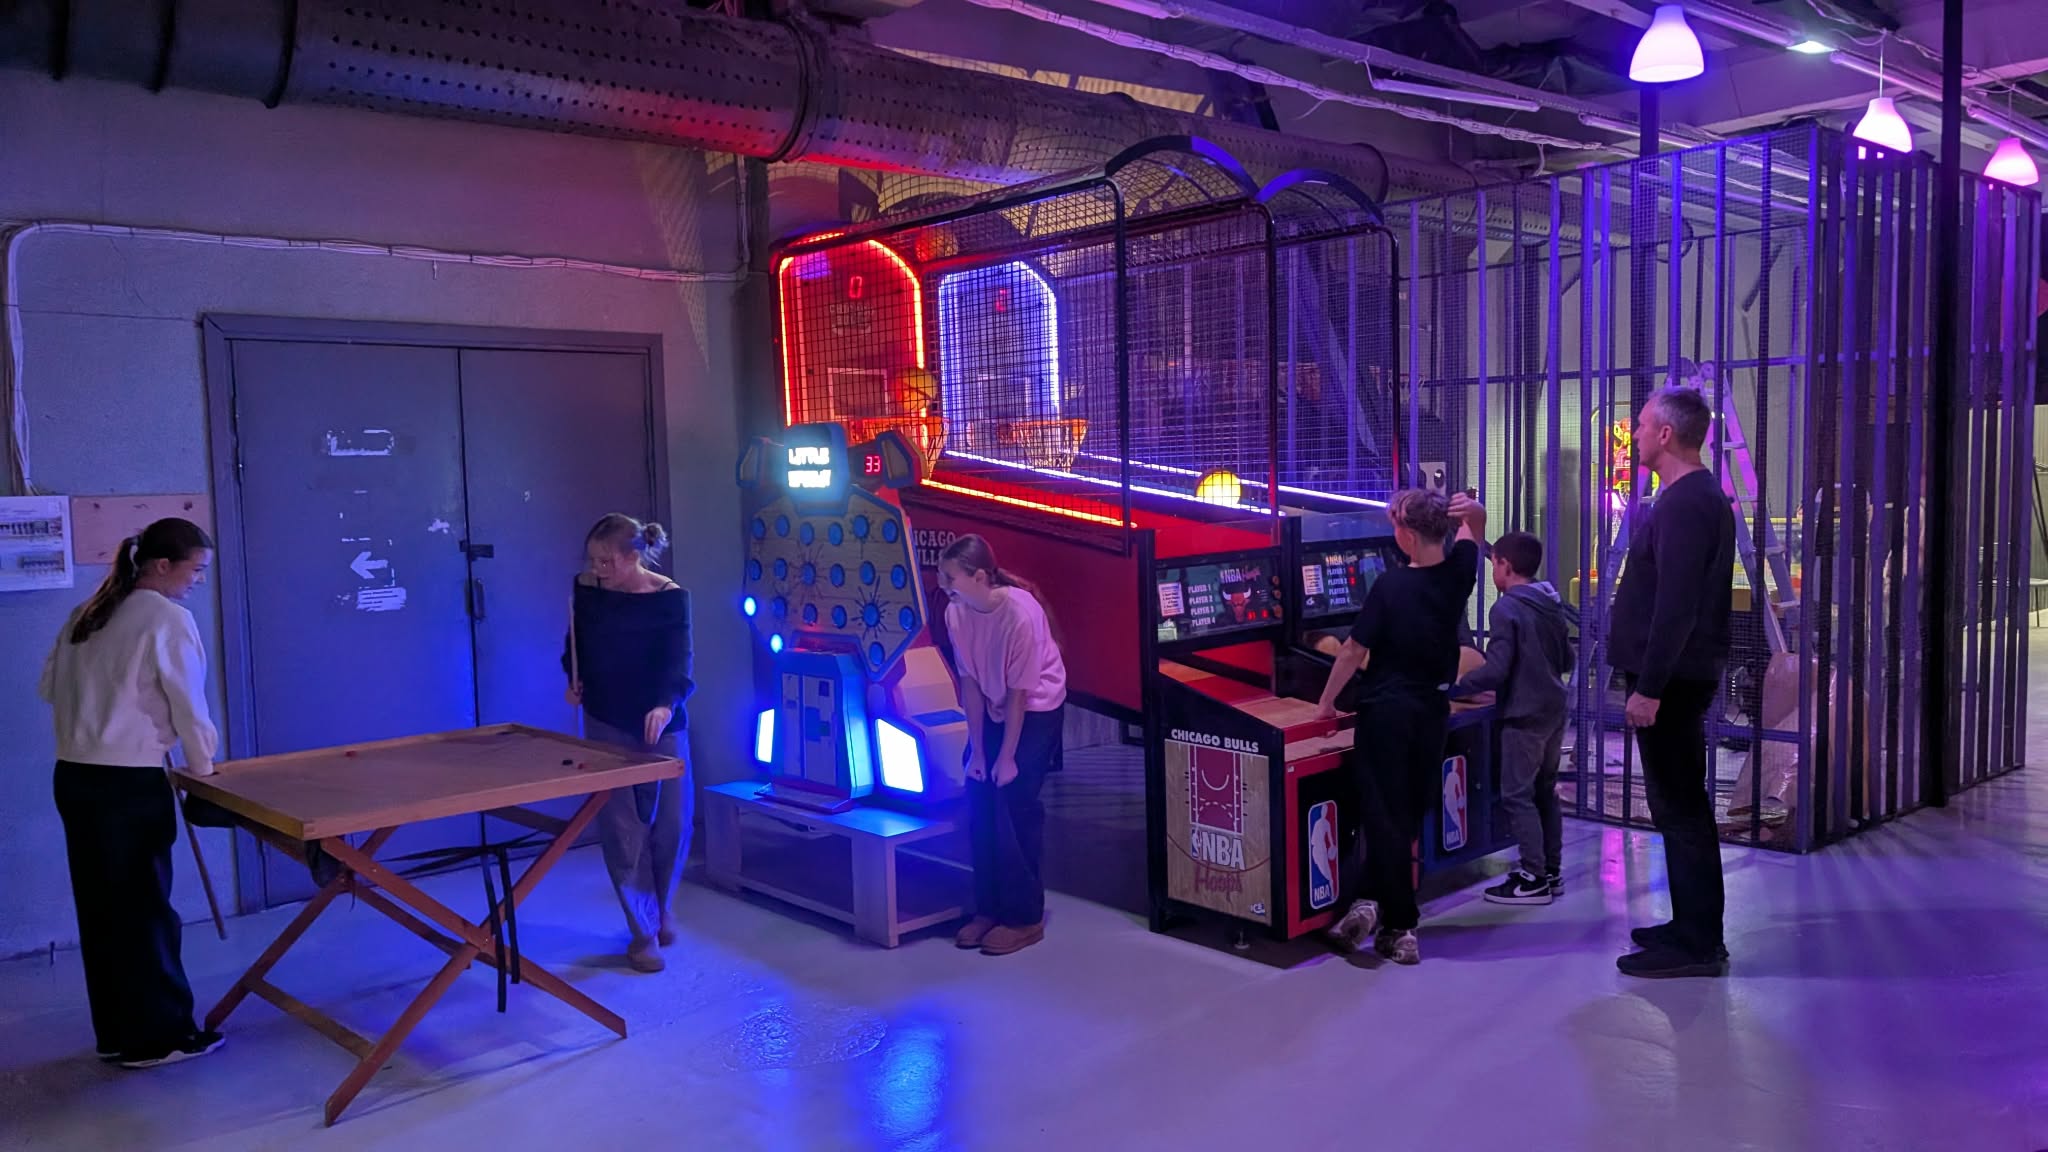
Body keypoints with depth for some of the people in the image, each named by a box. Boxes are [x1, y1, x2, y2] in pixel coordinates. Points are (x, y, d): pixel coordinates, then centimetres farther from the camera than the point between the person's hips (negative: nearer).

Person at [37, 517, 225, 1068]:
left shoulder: (88, 614, 12)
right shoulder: (168, 618, -11)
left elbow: (50, 686, 19)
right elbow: (188, 702, -10)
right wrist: (202, 765, 4)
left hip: (75, 776, 8)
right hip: (130, 783, -8)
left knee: (101, 909, 14)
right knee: (144, 908, 3)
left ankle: (116, 1033, 24)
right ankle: (157, 1036, 13)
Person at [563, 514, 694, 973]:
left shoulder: (670, 598, -12)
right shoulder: (586, 590, -4)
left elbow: (678, 658, -21)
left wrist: (666, 704, -38)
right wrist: (574, 681, -4)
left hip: (659, 724, -1)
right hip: (607, 724, 1)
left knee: (672, 822, 4)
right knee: (622, 828, 0)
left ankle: (662, 907, 32)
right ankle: (643, 932, 11)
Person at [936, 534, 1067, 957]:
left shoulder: (1020, 613, -30)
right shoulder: (956, 613, -13)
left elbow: (1019, 692, -23)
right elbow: (970, 684, -7)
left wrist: (1007, 757, -18)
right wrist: (976, 750, -7)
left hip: (1037, 711, -5)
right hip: (993, 710, 6)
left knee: (1015, 806, -8)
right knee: (981, 804, 1)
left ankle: (1025, 918, 5)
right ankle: (989, 908, 15)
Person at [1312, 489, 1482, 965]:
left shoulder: (1390, 587, -15)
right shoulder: (1459, 572, -1)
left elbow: (1354, 650, -11)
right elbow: (1474, 525, 18)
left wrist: (1326, 702, 1)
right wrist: (1470, 509, -6)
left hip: (1386, 710, -5)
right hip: (1433, 710, 5)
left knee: (1383, 815, 3)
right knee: (1409, 815, 14)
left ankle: (1401, 926, 4)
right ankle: (1369, 899, 9)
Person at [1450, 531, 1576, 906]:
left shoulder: (1506, 609, -16)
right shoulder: (1553, 605, 10)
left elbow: (1495, 669, -22)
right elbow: (1566, 661, 18)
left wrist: (1456, 689, -13)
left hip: (1524, 715, -9)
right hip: (1554, 710, 9)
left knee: (1517, 795, -3)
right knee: (1544, 792, 16)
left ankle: (1534, 879, -2)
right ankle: (1551, 872, 21)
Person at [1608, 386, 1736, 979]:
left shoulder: (1685, 505, -17)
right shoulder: (1700, 497, 16)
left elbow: (1675, 608, -23)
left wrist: (1649, 686, -22)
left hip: (1671, 682, -10)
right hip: (1682, 678, 11)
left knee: (1680, 809, -4)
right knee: (1682, 807, 16)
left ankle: (1696, 943, 3)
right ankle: (1691, 926, 26)